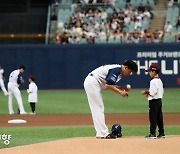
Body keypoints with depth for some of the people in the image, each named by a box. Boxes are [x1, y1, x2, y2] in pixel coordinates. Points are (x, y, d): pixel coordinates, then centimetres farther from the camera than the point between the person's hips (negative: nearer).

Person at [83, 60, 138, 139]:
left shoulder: (119, 71, 14)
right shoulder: (116, 70, -18)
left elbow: (111, 85, 16)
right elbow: (108, 85, -23)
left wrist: (121, 89, 4)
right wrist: (120, 92, -17)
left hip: (91, 83, 11)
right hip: (92, 83, -11)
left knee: (98, 109, 10)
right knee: (98, 108, -10)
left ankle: (100, 133, 12)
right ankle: (103, 134, -11)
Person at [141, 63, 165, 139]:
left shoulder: (153, 81, -15)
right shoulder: (159, 81, 14)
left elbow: (153, 92, -22)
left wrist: (146, 92, -7)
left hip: (154, 101, -9)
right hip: (159, 100, 9)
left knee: (153, 117, -7)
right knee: (159, 117, 11)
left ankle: (152, 134, -7)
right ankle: (161, 133, 12)